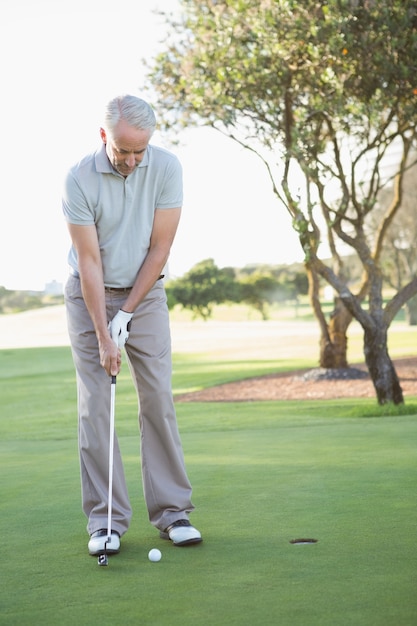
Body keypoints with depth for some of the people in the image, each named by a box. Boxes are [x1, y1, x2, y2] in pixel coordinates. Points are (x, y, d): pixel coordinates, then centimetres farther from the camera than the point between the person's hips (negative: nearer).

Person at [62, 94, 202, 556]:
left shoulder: (166, 168, -13)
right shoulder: (79, 179, -18)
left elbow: (159, 247, -11)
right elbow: (89, 261, -18)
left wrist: (125, 315, -12)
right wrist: (104, 336, -20)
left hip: (145, 293, 2)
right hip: (89, 296, -1)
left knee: (158, 399, -2)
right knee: (95, 406, -5)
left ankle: (172, 511, 6)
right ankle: (105, 521, 1)